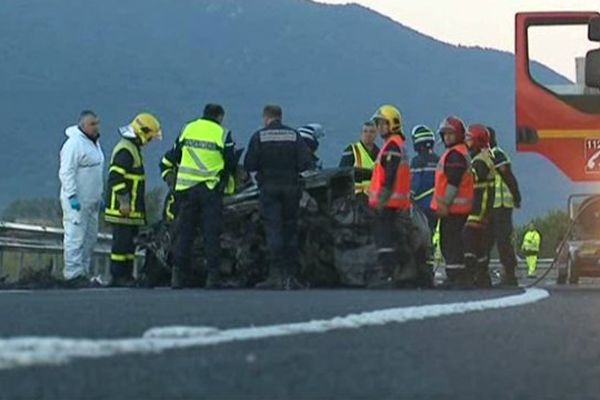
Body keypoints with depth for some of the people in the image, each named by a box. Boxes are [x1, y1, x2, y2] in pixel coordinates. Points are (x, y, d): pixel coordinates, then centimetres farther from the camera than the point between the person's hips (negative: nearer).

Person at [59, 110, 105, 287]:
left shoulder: (94, 142, 16)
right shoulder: (74, 144, -15)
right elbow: (66, 172, -19)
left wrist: (100, 195, 24)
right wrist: (72, 196, -23)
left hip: (92, 201, 10)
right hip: (77, 202, -10)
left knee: (90, 238, 12)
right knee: (76, 237, -9)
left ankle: (84, 272, 18)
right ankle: (73, 274, -9)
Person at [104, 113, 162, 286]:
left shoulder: (133, 148, 20)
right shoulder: (125, 150, -15)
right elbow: (116, 176, -23)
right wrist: (123, 201, -23)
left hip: (131, 208, 11)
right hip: (122, 207, -11)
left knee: (130, 241, 12)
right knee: (122, 241, -9)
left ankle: (127, 275, 16)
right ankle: (117, 276, -8)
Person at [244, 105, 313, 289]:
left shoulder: (259, 136, -2)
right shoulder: (294, 135, 4)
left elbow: (249, 165, -5)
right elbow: (306, 162, -3)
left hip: (269, 186, -2)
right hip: (291, 187, 2)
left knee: (273, 228, -5)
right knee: (290, 229, 9)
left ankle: (275, 275, -14)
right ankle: (290, 275, 8)